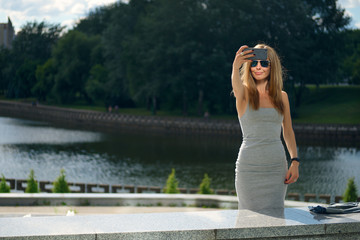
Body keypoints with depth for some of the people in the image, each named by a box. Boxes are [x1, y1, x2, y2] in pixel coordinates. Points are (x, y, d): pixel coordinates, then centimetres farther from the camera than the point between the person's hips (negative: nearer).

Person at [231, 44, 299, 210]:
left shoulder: (281, 96, 9)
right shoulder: (245, 93, -1)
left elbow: (288, 131, 15)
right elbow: (236, 85, -26)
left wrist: (294, 162, 2)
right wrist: (235, 67, -49)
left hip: (277, 167, 3)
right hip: (249, 167, -2)